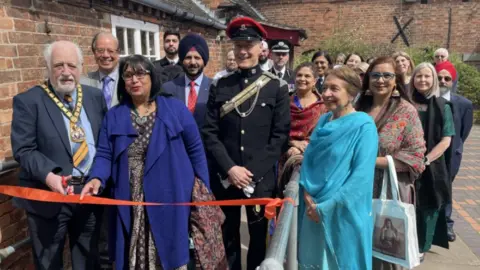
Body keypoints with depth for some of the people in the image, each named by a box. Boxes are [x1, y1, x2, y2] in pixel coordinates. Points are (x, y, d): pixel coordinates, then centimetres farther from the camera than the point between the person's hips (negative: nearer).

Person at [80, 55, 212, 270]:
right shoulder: (113, 116, 7)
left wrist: (203, 190, -1)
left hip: (171, 199, -2)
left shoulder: (175, 108, -1)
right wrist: (97, 178, -18)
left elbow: (195, 149, 1)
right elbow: (104, 154, 2)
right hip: (131, 206, 2)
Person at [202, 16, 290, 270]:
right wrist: (230, 168, -12)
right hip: (224, 177, 1)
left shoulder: (277, 87, -1)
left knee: (259, 235, 13)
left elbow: (280, 135, -4)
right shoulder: (219, 86, 3)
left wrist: (253, 172, -10)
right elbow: (209, 133, -1)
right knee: (227, 235, 15)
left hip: (261, 178, -1)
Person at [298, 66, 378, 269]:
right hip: (313, 211, 6)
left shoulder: (364, 126, -13)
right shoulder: (323, 121, 6)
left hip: (344, 214, -5)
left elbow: (361, 176, -18)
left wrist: (326, 207, -17)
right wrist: (307, 194, -7)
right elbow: (308, 160, 9)